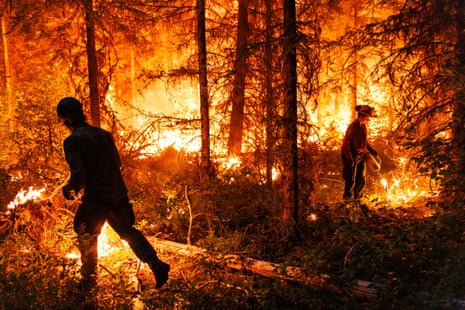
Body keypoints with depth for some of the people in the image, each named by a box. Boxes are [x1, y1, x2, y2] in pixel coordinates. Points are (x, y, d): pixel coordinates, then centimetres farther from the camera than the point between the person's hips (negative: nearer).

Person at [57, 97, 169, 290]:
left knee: (86, 238, 17)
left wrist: (69, 189, -3)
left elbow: (78, 174, -22)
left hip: (96, 198, -6)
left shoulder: (72, 141, -14)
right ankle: (156, 265, 9)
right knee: (128, 231, 19)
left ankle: (89, 280, 30)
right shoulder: (104, 135, 7)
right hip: (118, 194, 6)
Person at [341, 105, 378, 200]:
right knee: (351, 180, 1)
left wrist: (371, 150, 4)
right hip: (352, 156, -7)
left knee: (361, 180, 13)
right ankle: (347, 198, 16)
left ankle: (357, 198, 28)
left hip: (361, 156, 7)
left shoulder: (363, 126, 4)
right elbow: (346, 143, -19)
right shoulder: (353, 127, -19)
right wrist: (350, 159, -21)